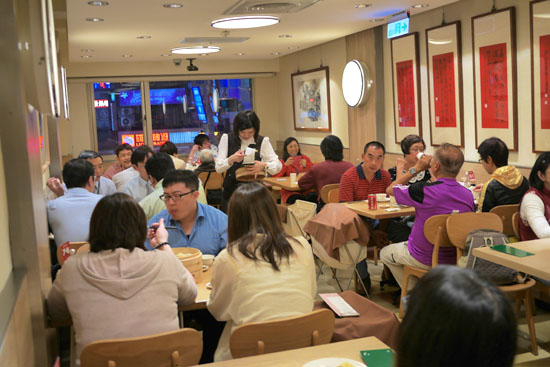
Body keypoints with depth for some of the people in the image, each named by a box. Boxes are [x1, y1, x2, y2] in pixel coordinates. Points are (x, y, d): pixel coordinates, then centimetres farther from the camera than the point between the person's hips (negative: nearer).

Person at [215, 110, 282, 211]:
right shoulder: (227, 139, 0)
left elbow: (278, 165, -4)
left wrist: (264, 165, -25)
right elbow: (218, 168, -6)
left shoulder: (262, 141, 0)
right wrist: (231, 159, -26)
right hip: (230, 191, 1)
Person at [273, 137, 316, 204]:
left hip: (305, 190, 2)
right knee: (298, 199, -35)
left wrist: (306, 165, -5)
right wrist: (285, 165, -10)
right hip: (289, 192, -2)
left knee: (313, 197, -32)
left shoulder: (304, 158, 18)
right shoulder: (282, 162, 12)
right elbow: (275, 177, -3)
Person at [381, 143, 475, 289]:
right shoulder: (468, 195, -14)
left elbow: (390, 189, -11)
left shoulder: (423, 191, -29)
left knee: (385, 253, 24)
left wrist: (417, 168, -4)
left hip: (425, 260, -5)